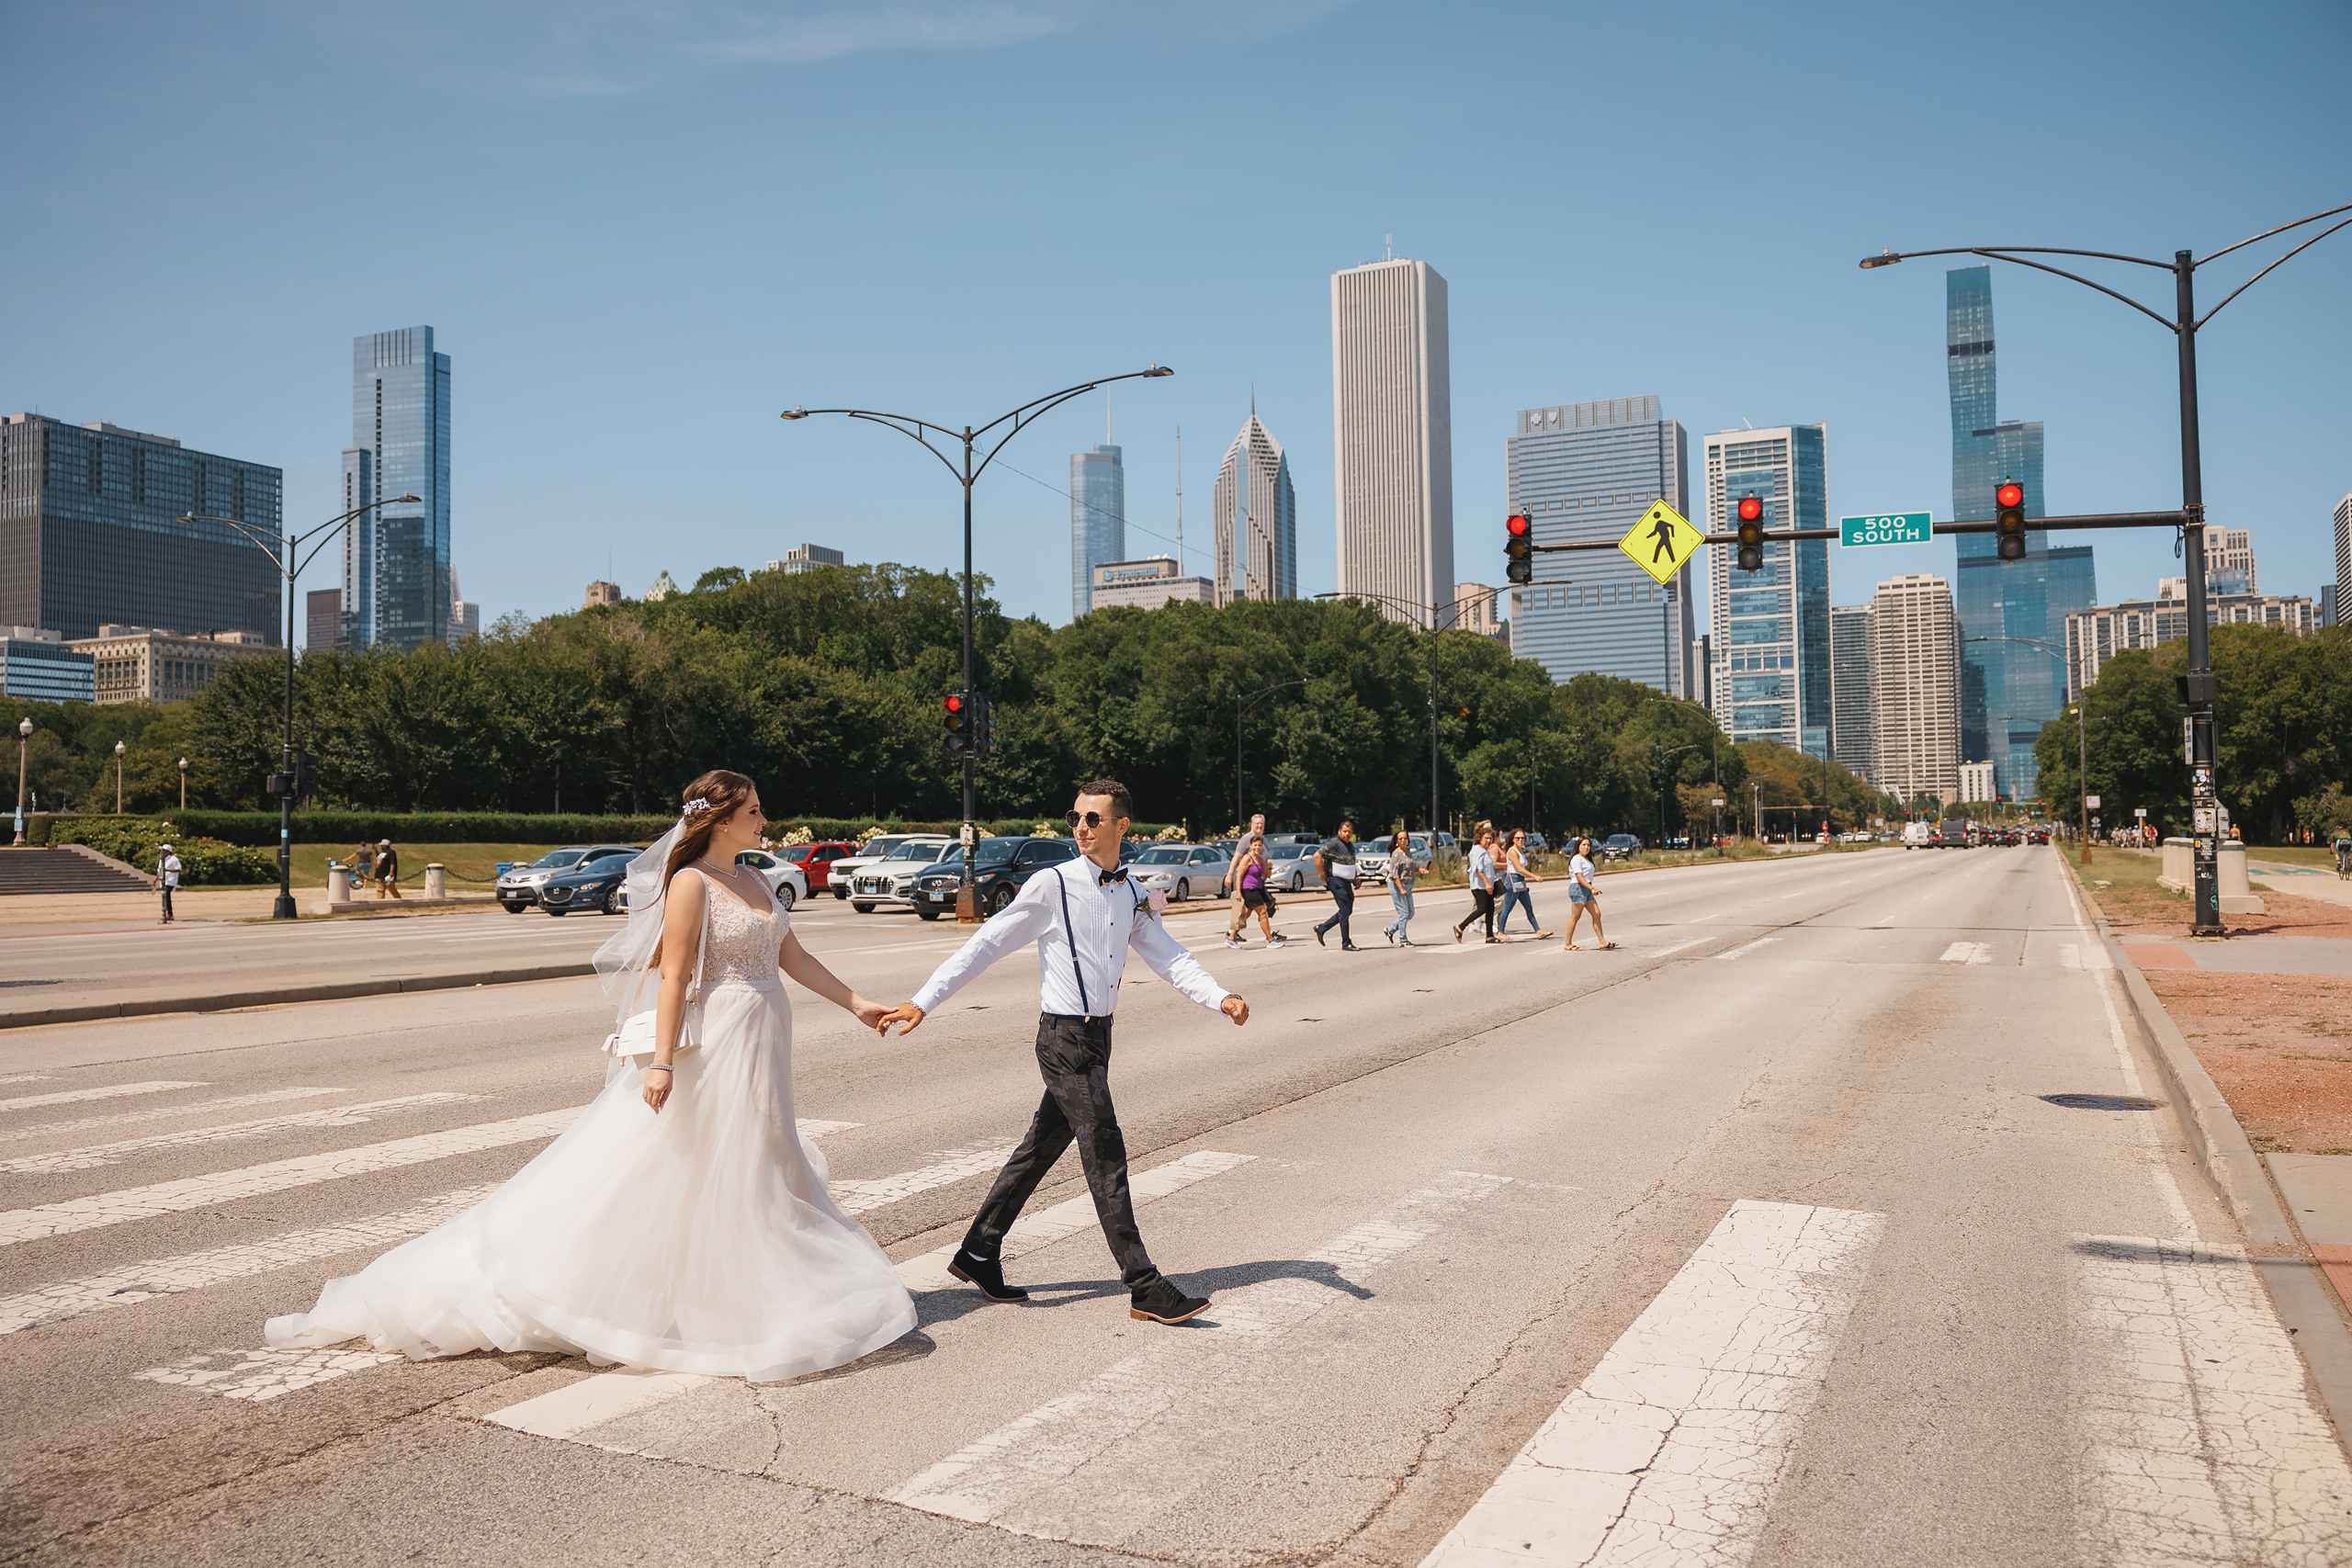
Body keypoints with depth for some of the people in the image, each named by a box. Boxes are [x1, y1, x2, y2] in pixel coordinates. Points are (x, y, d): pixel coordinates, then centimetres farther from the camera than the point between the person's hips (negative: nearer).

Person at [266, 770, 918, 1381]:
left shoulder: (754, 882, 12)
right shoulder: (691, 882, -12)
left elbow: (795, 958, 15)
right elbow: (673, 977, -16)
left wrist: (858, 1004, 14)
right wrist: (662, 1061, -22)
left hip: (760, 1051, 8)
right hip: (712, 1047, -8)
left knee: (739, 1173, 14)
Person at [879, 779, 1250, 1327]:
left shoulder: (1132, 897, 9)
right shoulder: (1052, 885, -10)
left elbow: (1170, 958, 8)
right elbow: (986, 944, -8)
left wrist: (1220, 998, -10)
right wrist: (924, 1001, -11)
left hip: (1098, 1036, 7)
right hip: (1065, 1037, -7)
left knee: (1044, 1145, 15)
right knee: (1105, 1154, -6)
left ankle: (979, 1254, 29)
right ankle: (1145, 1287, 0)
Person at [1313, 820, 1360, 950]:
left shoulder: (1351, 845, 15)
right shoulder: (1334, 844, -13)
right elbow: (1317, 855, -19)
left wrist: (1355, 878, 19)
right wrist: (1322, 874, -15)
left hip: (1346, 881, 9)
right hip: (1336, 880, -9)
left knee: (1348, 910, 10)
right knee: (1345, 911, -9)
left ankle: (1321, 928, 20)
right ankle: (1346, 943, -5)